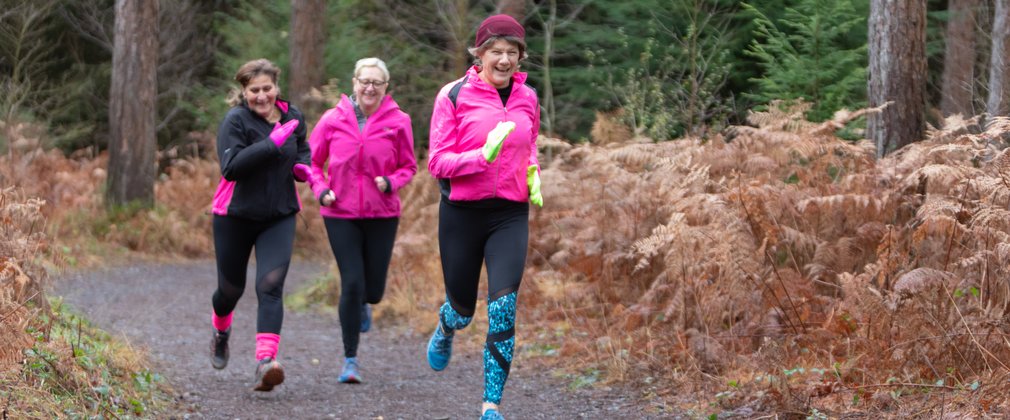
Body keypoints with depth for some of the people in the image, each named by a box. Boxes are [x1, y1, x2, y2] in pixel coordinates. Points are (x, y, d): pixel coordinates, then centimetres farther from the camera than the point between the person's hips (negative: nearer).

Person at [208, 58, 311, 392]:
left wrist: (303, 166, 1)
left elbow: (302, 148, 24)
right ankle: (220, 332, 48)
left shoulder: (292, 117, 3)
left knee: (270, 286, -16)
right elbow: (230, 167, -26)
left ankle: (266, 361, -26)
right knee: (232, 288, 13)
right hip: (235, 215, -2)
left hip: (279, 217, 2)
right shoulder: (235, 120, -13)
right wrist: (272, 143, -30)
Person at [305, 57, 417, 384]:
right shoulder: (333, 120, -2)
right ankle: (350, 360, 3)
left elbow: (408, 166, 6)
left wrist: (390, 183, -14)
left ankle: (363, 305, 46)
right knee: (352, 283, -9)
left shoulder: (398, 122, -3)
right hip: (341, 214, -1)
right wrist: (321, 189, -9)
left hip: (382, 214, 1)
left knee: (373, 288, 5)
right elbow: (312, 161, 8)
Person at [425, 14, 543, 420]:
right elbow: (437, 161, -9)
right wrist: (483, 155, -25)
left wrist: (533, 176, 1)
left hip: (510, 215, 2)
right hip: (462, 214, -2)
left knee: (503, 309, -15)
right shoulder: (454, 96, -7)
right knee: (463, 310, 13)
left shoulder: (527, 98, 5)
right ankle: (445, 330, 53)